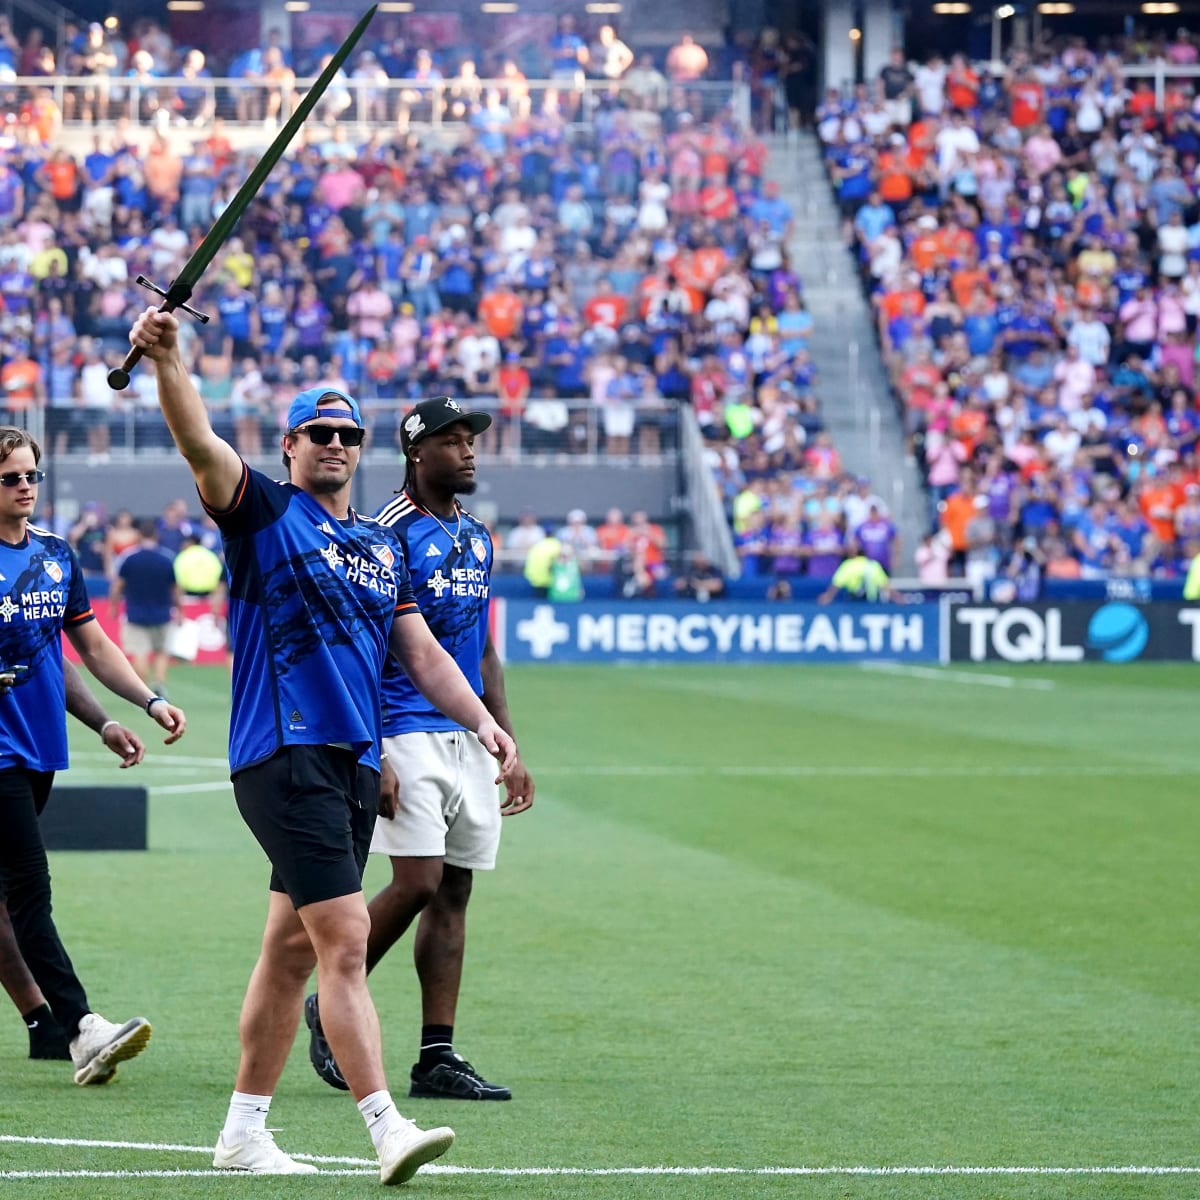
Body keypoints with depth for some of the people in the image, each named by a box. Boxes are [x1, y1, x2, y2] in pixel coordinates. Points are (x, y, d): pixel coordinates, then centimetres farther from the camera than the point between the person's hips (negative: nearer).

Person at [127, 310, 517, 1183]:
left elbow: (422, 651, 20)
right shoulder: (264, 512, 1)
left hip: (355, 764, 7)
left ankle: (245, 1130, 19)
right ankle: (388, 1130, -22)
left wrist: (482, 720, 6)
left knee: (294, 948, 11)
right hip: (285, 754, -7)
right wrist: (168, 359, -32)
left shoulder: (382, 547, 20)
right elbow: (200, 444, -16)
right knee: (345, 939, -16)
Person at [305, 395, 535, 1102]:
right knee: (418, 884, -14)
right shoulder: (389, 532, -8)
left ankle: (438, 1057, 5)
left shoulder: (478, 537, 15)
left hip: (470, 737, 7)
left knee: (454, 894, 4)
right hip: (409, 734, -7)